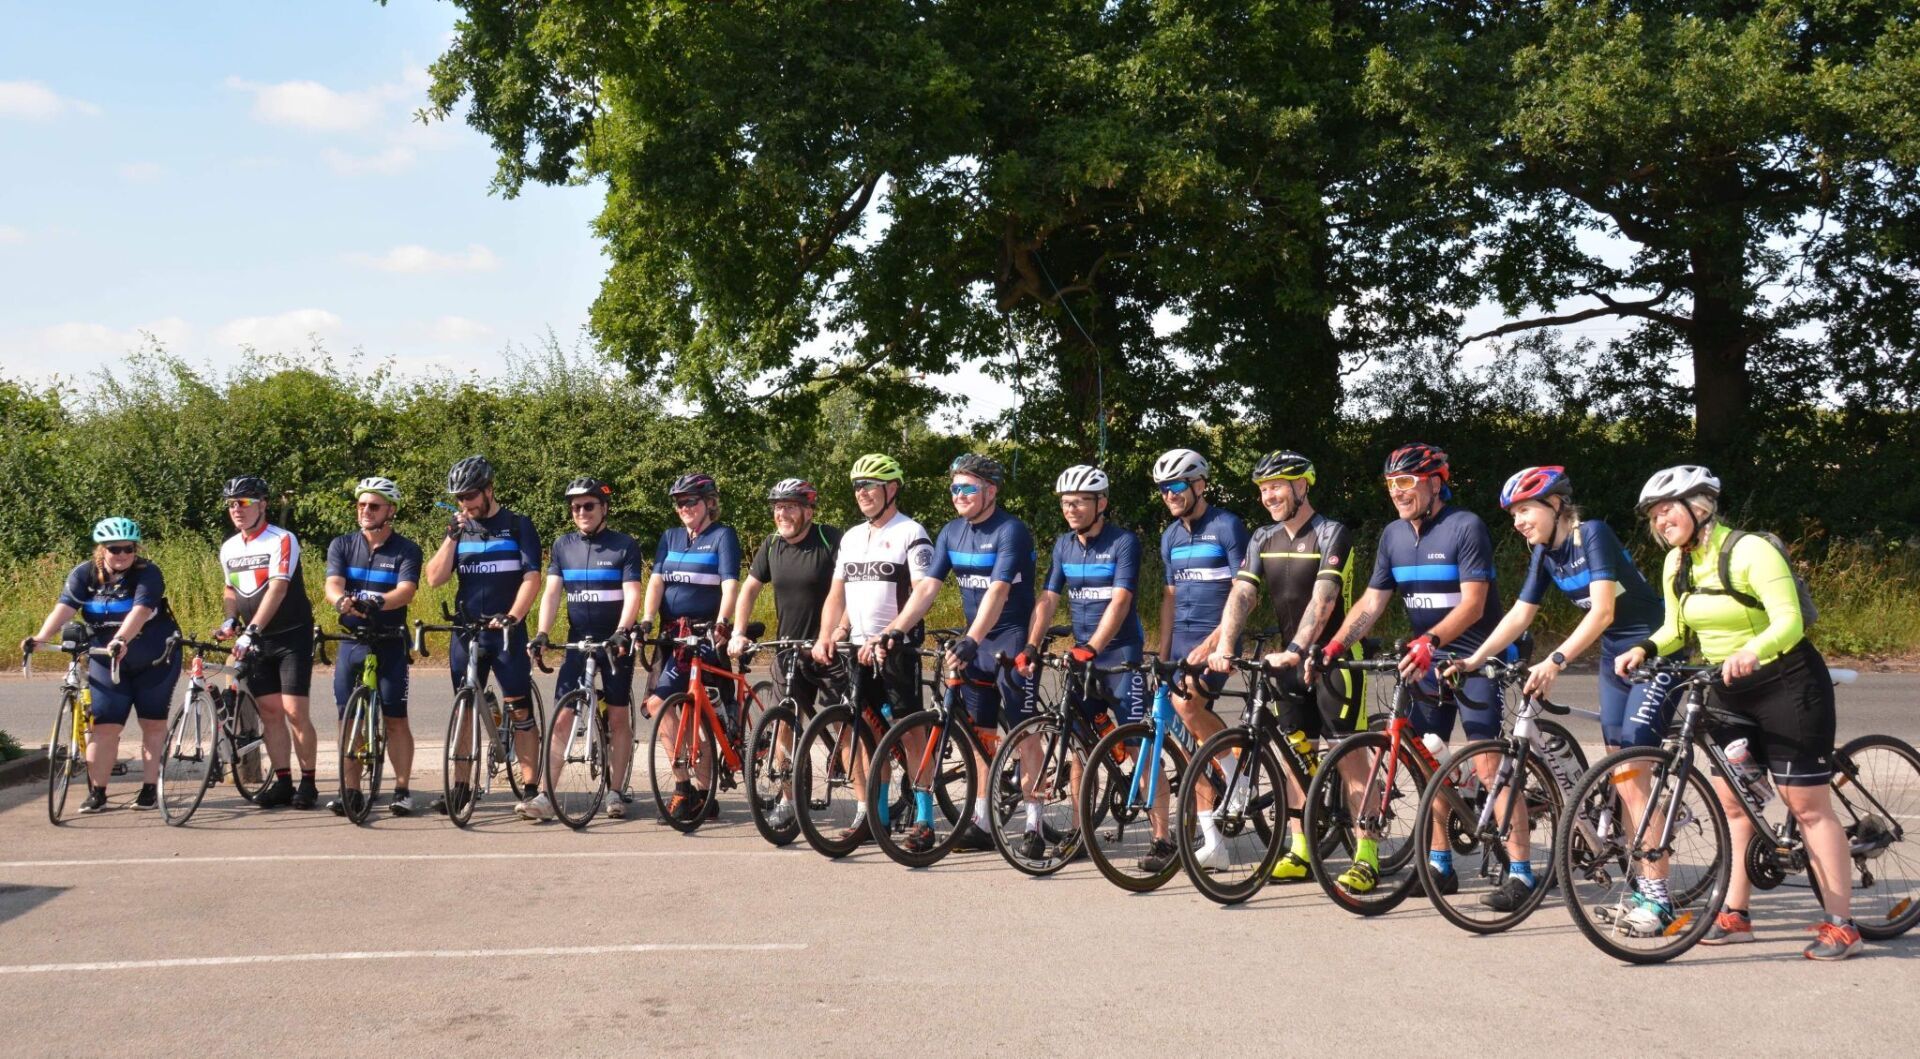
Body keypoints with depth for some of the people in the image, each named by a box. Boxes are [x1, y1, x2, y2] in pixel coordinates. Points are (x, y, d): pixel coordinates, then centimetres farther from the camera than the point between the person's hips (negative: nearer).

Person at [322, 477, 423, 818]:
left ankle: (402, 790, 5)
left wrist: (376, 602, -39)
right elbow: (333, 585, -10)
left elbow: (406, 591, -18)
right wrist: (341, 602, -34)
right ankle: (351, 792, 10)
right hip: (351, 642, 3)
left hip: (390, 644, -3)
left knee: (395, 719, -2)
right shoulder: (342, 545, 6)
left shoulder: (407, 551, -2)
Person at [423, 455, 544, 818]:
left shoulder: (518, 526, 1)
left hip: (507, 632, -4)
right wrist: (453, 535, -9)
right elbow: (434, 578, 1)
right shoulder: (459, 530, 11)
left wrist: (512, 617, -19)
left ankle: (530, 788, -3)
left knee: (519, 709, -5)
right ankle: (461, 786, 16)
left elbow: (531, 578, -7)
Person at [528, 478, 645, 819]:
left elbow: (632, 593, -10)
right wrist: (542, 633, -13)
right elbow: (552, 592, 1)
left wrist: (622, 631, -26)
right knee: (562, 717, -3)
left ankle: (615, 792, 12)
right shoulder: (563, 545, 8)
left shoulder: (624, 545, -2)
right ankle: (546, 795, -3)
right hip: (578, 641, 2)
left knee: (618, 716, 2)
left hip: (615, 642, -2)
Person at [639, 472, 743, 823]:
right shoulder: (670, 538, 15)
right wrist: (647, 619, -11)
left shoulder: (722, 536, -1)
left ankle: (685, 788, -7)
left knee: (658, 702, -14)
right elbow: (656, 580, 5)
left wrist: (721, 623, -29)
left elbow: (730, 584, -13)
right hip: (673, 633, 6)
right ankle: (703, 794, 11)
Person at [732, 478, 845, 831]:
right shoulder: (772, 546, 6)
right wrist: (738, 634, 1)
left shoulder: (830, 540, -10)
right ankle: (787, 801, 16)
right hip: (789, 648, 5)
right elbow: (749, 589, 13)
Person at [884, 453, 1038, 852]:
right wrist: (893, 630, -11)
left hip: (1012, 637, -7)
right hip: (973, 641, 7)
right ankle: (982, 821, 14)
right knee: (980, 732, 8)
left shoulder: (1010, 531, -15)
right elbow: (927, 587, 1)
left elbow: (997, 591, -27)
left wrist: (971, 640, -39)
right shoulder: (951, 532, 6)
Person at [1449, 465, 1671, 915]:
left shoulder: (1592, 535, -20)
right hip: (1614, 660, 8)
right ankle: (1642, 883, 14)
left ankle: (1658, 896, -9)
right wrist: (1474, 660, -7)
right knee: (1620, 778, 5)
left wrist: (1555, 661, -39)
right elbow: (1519, 615, 4)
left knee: (1630, 779, -13)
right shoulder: (1545, 554, 4)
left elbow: (1602, 611, -30)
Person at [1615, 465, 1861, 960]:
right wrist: (1642, 650, -11)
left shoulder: (1750, 551, -20)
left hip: (1786, 686, -7)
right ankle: (1735, 914, 15)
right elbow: (1675, 629, 10)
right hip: (1728, 692, 7)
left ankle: (1841, 924, 1)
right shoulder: (1677, 564, 3)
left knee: (1808, 806, -4)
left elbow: (1789, 621, -28)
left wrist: (1751, 651, -46)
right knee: (1731, 801, 7)